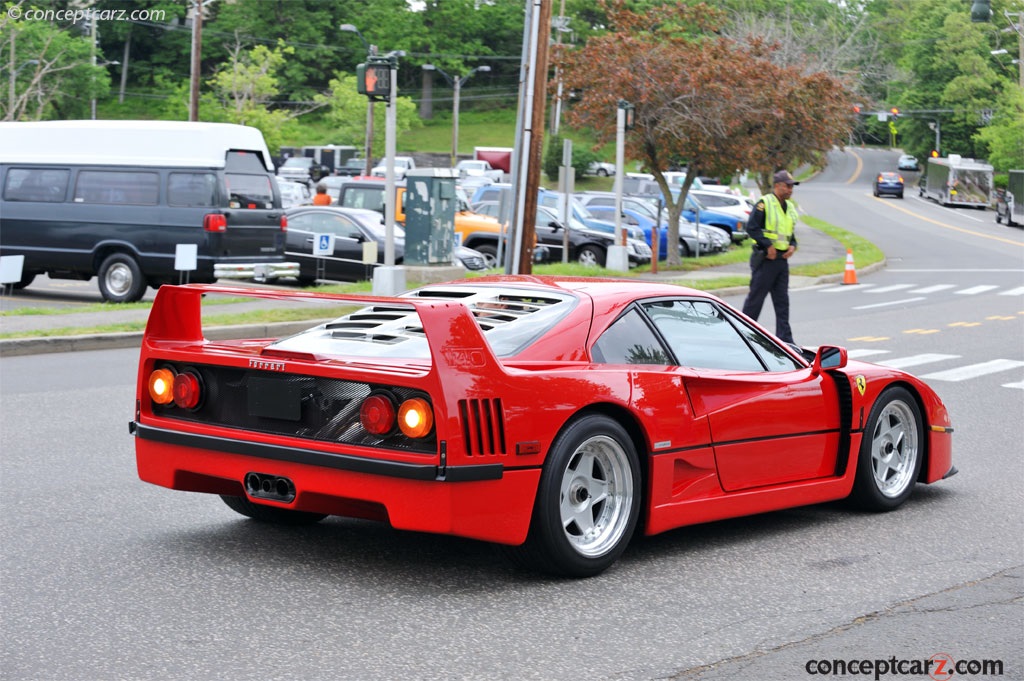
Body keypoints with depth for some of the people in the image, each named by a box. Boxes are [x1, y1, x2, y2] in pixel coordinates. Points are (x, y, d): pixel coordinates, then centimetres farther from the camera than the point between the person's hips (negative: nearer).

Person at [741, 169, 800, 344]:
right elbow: (752, 227, -16)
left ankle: (785, 340, 6)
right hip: (765, 259, -8)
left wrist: (793, 246, 5)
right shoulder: (764, 203, -9)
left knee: (782, 301, 5)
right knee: (756, 298, -2)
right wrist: (768, 246, -18)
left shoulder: (790, 207, 16)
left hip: (782, 259, 8)